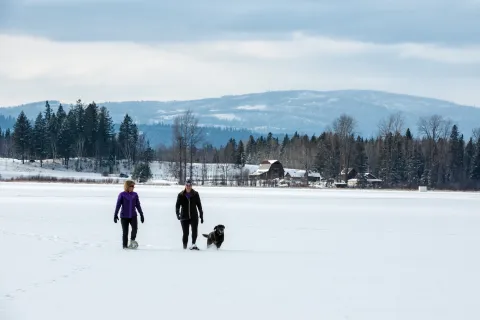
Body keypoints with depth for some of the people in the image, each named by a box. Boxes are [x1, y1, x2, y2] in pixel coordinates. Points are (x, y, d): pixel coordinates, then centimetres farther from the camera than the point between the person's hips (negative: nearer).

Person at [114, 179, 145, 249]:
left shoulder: (135, 195, 5)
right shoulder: (122, 194, -4)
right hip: (124, 216, -2)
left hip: (133, 216, 2)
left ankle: (132, 241, 0)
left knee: (135, 228, -20)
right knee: (125, 231, 1)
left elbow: (138, 205, 12)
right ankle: (125, 246, 12)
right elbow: (118, 205, -4)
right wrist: (115, 215, -10)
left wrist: (141, 215, 15)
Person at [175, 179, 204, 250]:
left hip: (194, 216, 0)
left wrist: (201, 216, 10)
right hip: (184, 217, 0)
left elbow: (199, 205, 9)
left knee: (195, 231, -19)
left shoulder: (195, 194, 1)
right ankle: (184, 246, 15)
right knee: (185, 233, 1)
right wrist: (177, 214, -18)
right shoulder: (181, 195, -1)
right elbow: (177, 205, 0)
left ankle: (193, 244, -23)